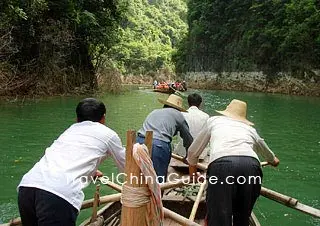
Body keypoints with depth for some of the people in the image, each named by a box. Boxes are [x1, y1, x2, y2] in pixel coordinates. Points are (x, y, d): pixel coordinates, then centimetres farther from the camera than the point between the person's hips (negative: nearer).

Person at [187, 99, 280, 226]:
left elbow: (193, 152, 34)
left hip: (222, 164, -3)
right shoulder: (250, 129, 36)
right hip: (252, 165, 3)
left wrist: (192, 168, 54)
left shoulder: (214, 120, 31)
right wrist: (273, 160, 79)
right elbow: (264, 149, 57)